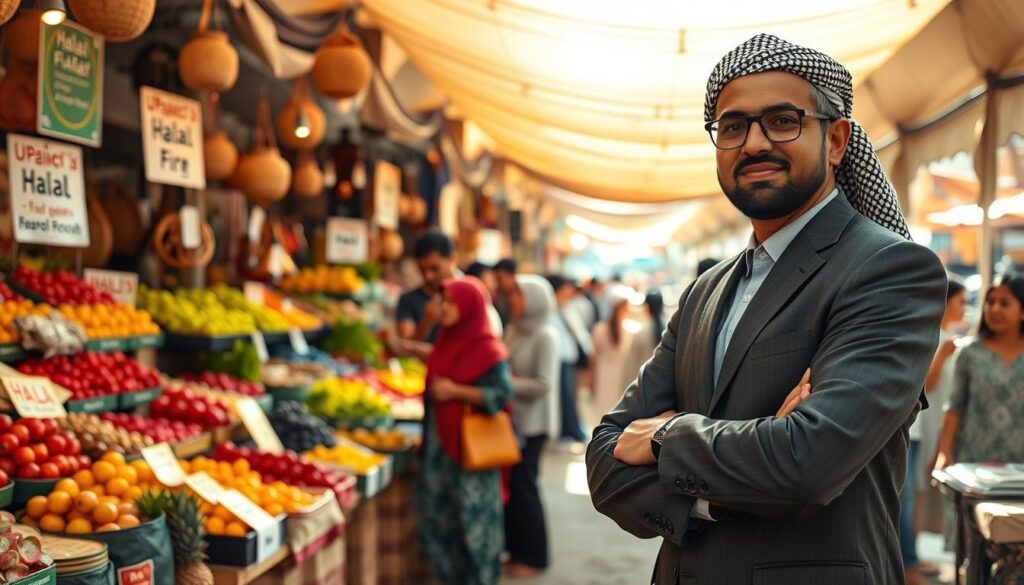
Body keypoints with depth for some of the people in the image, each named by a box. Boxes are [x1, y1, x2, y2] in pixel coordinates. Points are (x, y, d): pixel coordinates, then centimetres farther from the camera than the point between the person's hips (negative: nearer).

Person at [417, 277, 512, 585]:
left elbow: (502, 395, -19)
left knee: (472, 515, -1)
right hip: (440, 440, 8)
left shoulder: (489, 349, -13)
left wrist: (455, 391, -20)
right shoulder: (448, 340, 11)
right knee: (439, 512, 11)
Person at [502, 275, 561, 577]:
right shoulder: (514, 330, 8)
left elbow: (543, 384, -18)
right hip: (512, 419, 7)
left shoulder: (546, 336, -13)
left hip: (532, 423, -7)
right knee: (509, 483, 11)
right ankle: (516, 549, 24)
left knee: (523, 484, 0)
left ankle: (533, 557, 14)